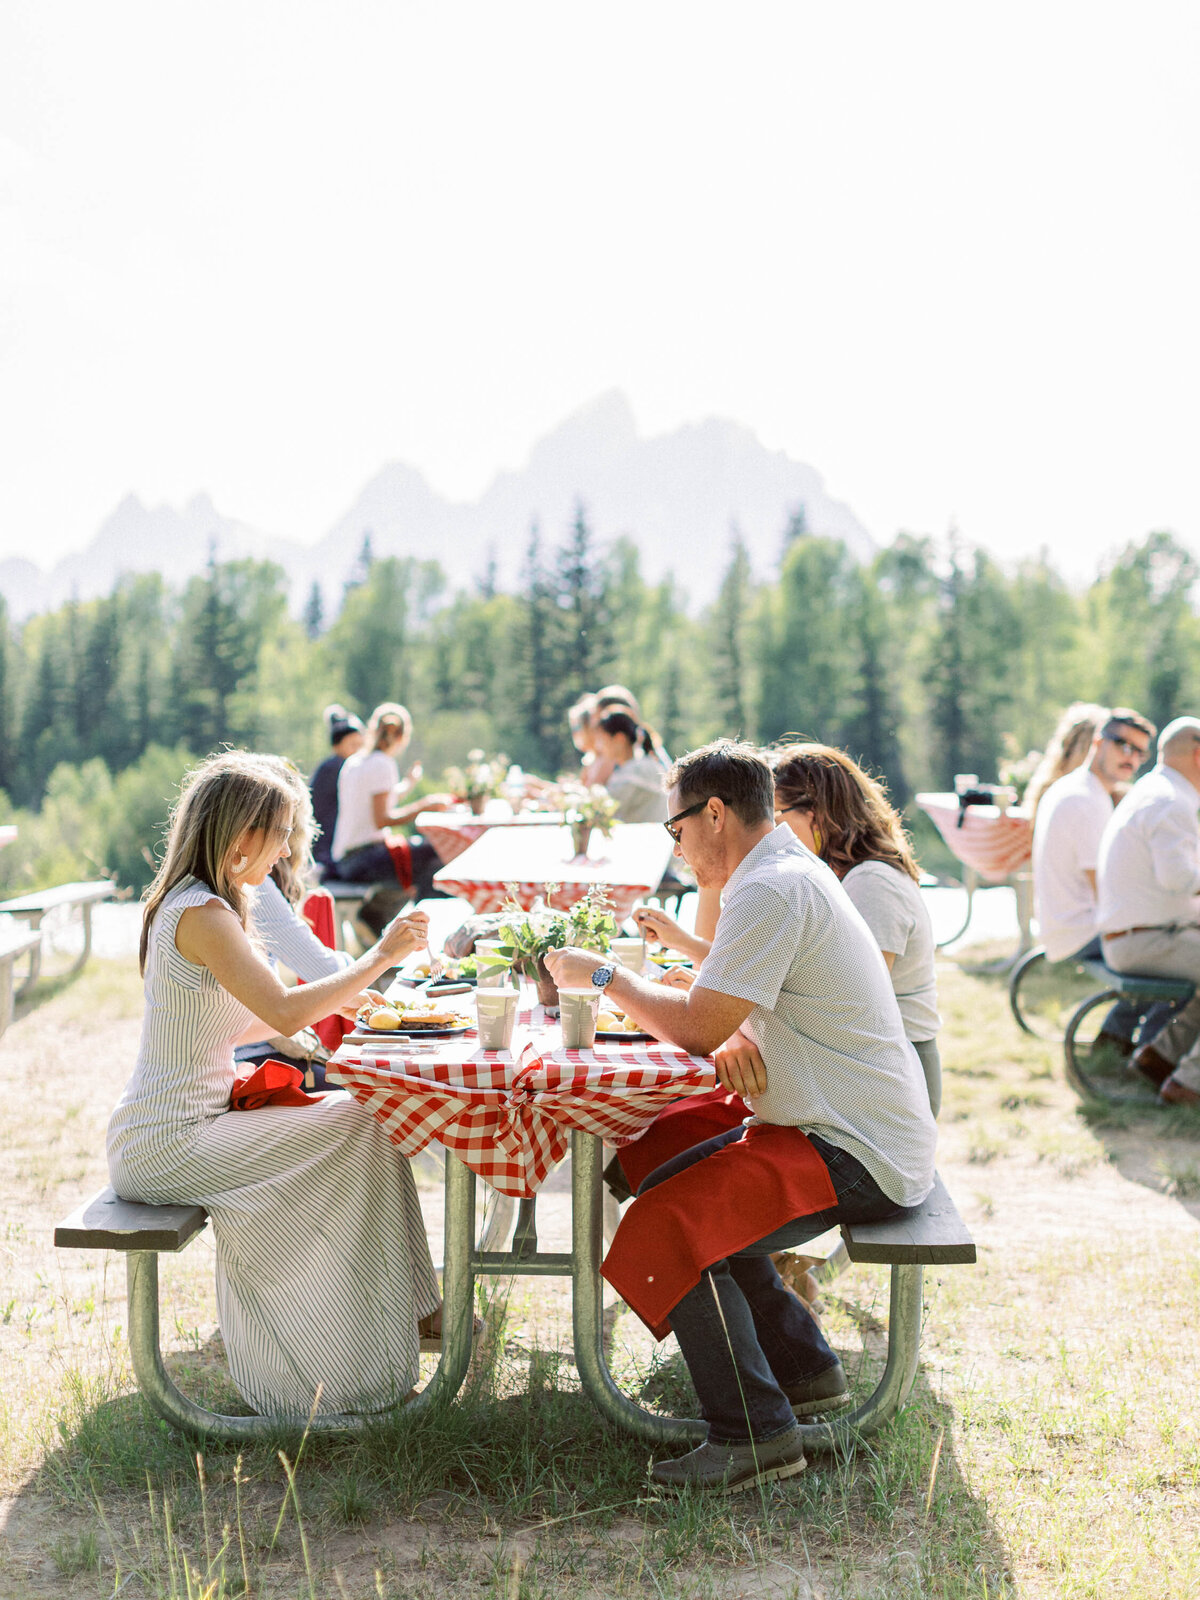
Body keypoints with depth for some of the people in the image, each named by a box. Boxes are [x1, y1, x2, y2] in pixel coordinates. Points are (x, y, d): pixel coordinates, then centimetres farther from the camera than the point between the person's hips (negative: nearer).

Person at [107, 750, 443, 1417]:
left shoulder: (192, 904, 13)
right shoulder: (202, 914, -19)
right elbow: (284, 1014, -27)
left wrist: (325, 1003, 15)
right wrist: (381, 956, -18)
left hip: (180, 1126, 10)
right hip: (167, 1144, -10)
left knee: (359, 1117, 6)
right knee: (354, 1128, -9)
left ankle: (405, 1308, 11)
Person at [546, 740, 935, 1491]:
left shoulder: (772, 891, -19)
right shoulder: (793, 869, 14)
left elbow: (699, 1027, -21)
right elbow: (728, 1016, 18)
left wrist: (605, 976, -6)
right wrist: (739, 1034, -6)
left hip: (858, 1155, -11)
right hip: (870, 1136, 11)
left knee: (669, 1227, -19)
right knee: (675, 1186, 18)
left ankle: (755, 1434, -11)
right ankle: (805, 1369, 21)